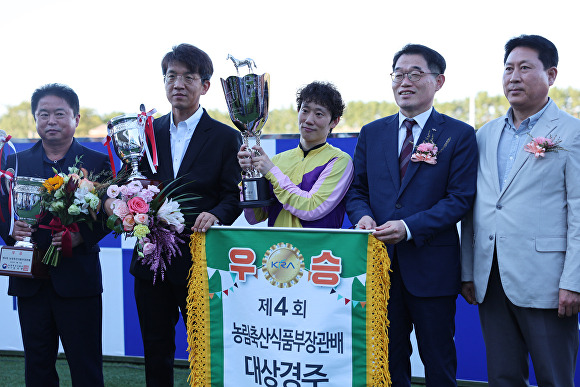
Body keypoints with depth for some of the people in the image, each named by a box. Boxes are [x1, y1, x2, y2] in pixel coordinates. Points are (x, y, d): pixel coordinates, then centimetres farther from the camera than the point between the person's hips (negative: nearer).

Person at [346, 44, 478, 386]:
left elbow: (460, 198, -9)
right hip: (380, 263, 4)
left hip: (432, 265, -3)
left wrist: (409, 227, -20)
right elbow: (357, 190, 13)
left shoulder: (459, 135, -2)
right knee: (389, 359, 13)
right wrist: (363, 215, -10)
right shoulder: (372, 134, 11)